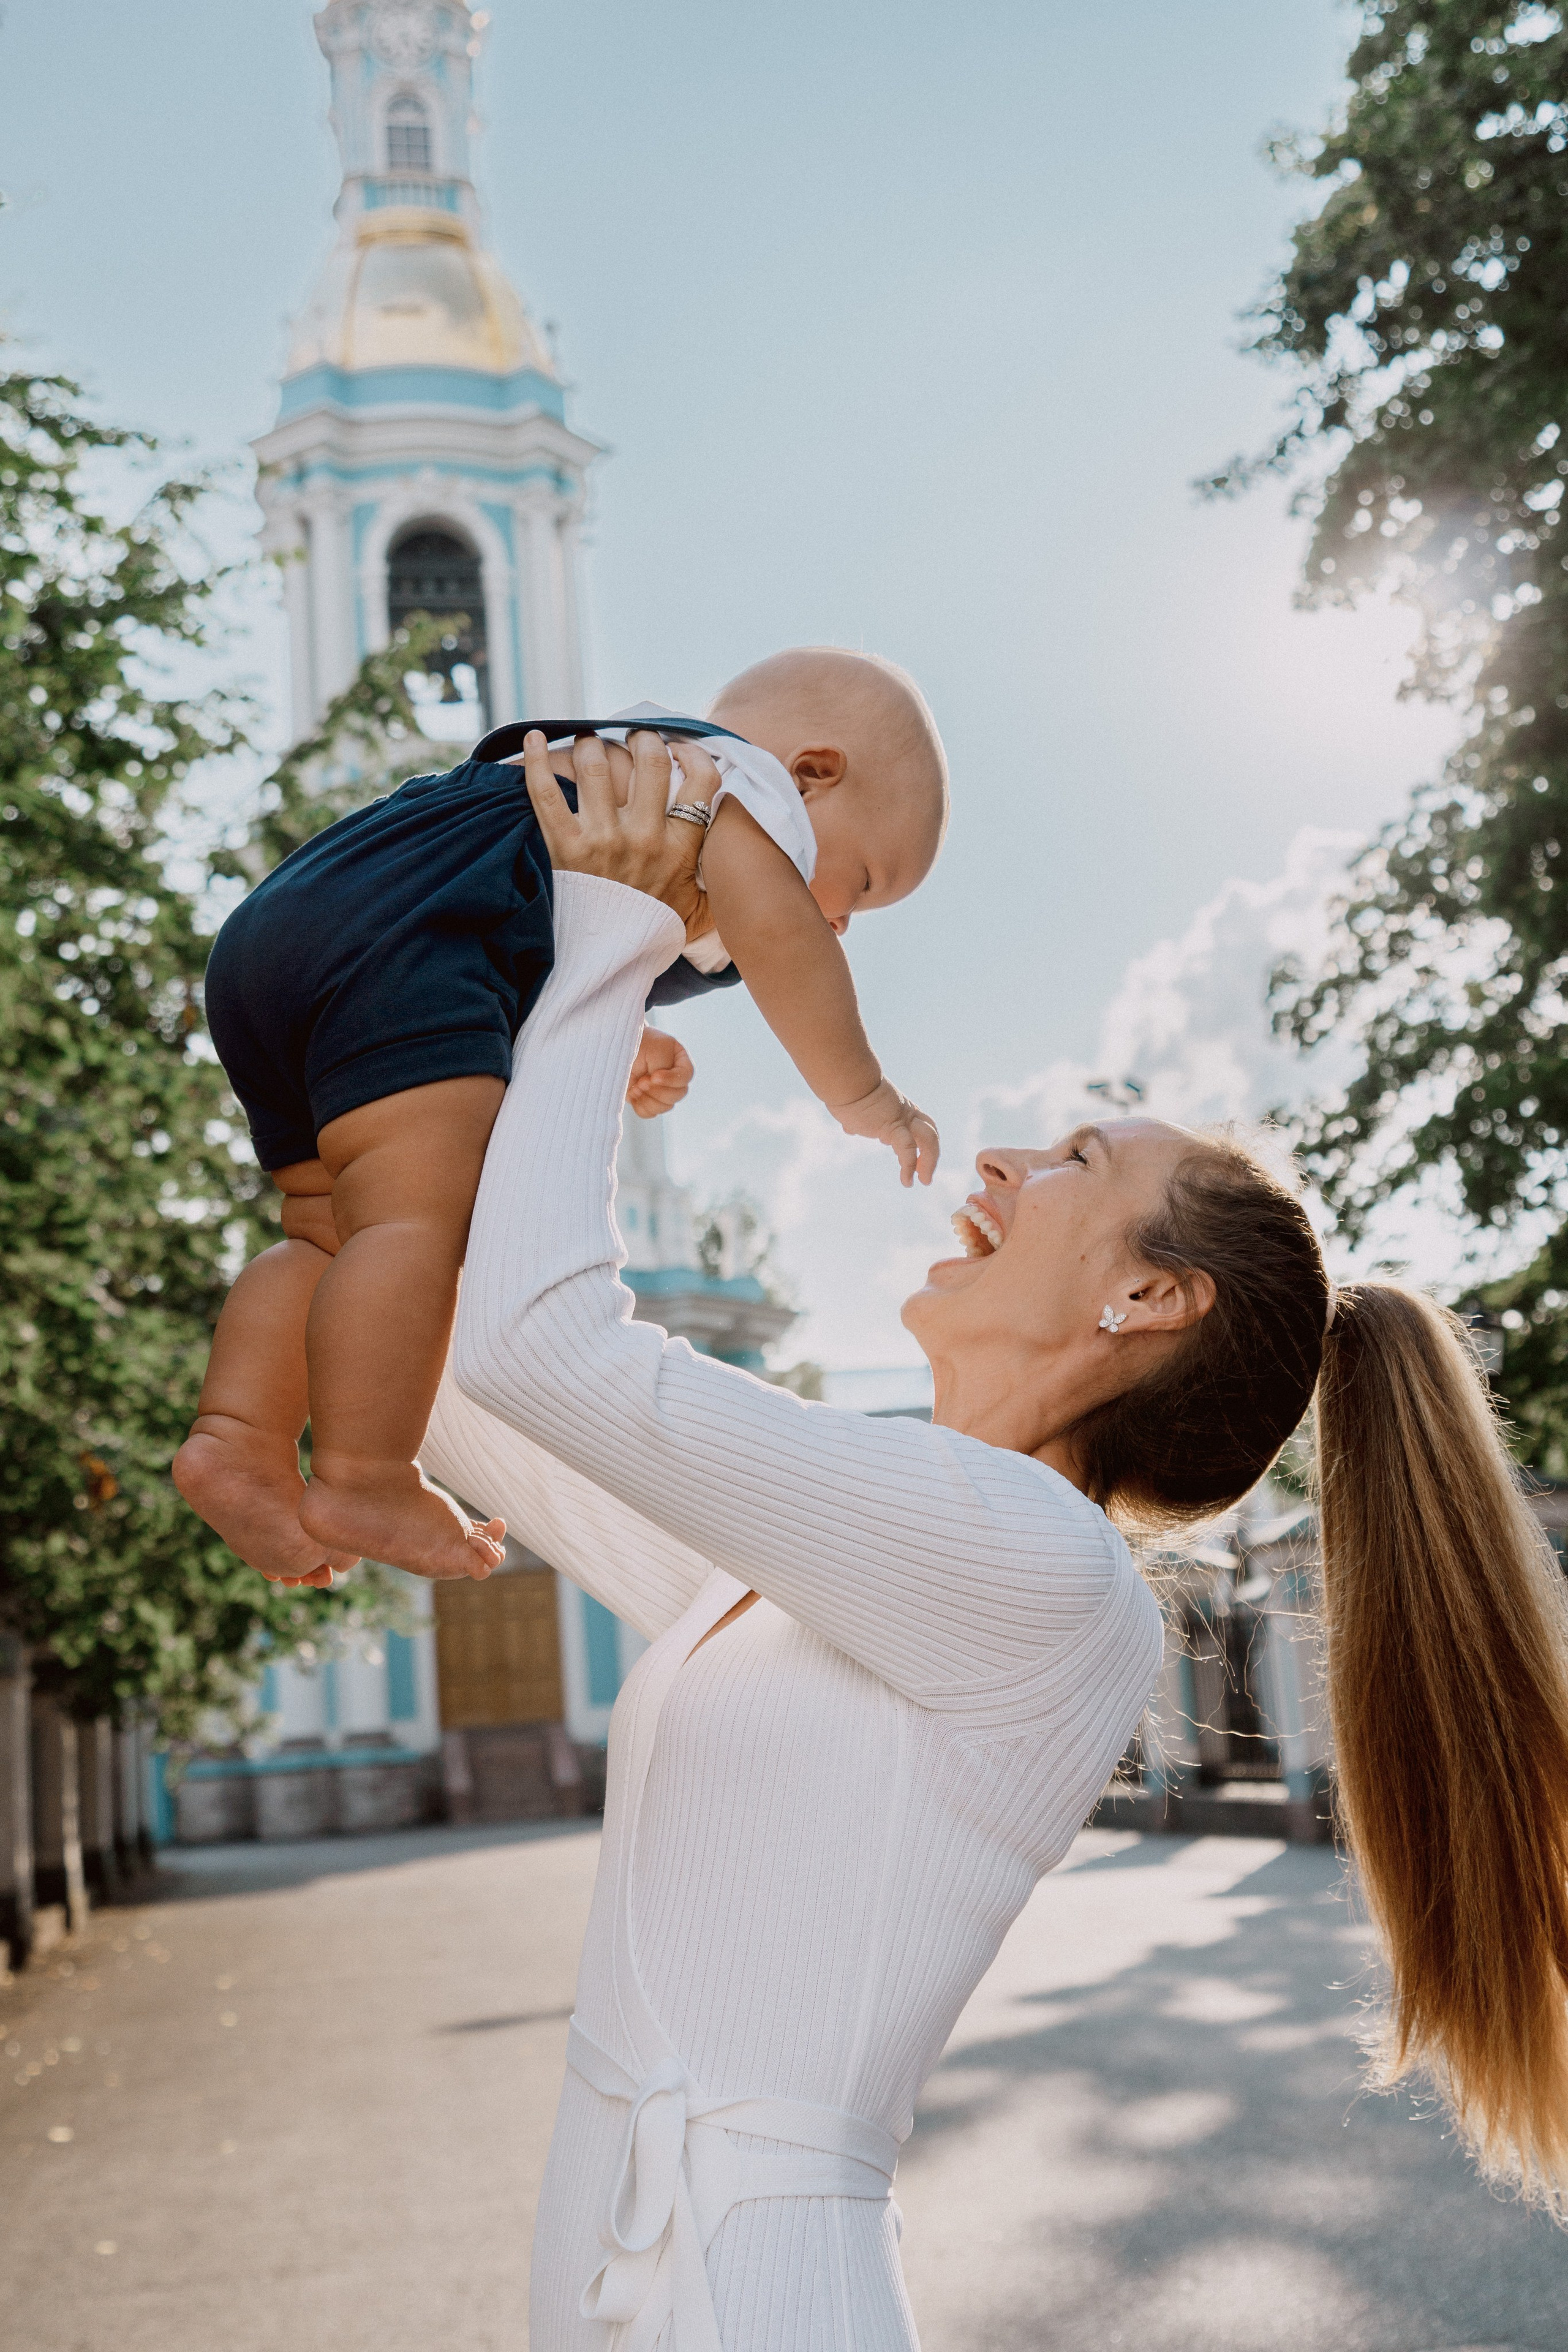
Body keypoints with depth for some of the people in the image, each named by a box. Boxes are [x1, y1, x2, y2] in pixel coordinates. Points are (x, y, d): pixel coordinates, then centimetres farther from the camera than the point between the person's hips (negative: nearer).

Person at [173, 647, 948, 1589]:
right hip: (389, 941, -10)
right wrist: (862, 1093, -3)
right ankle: (362, 1479, -22)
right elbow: (773, 927, -11)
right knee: (424, 1218, -18)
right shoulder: (747, 783, 9)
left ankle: (238, 1439, 2)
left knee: (334, 1237, 13)